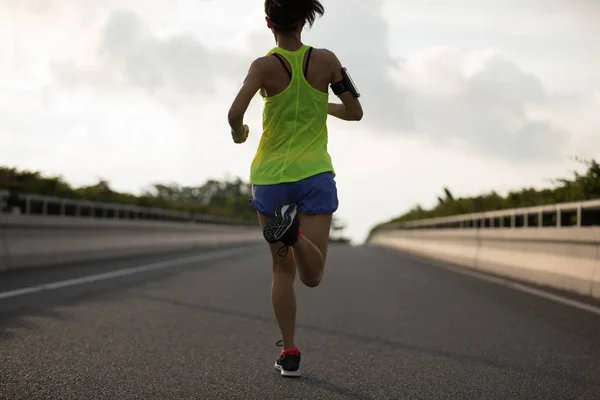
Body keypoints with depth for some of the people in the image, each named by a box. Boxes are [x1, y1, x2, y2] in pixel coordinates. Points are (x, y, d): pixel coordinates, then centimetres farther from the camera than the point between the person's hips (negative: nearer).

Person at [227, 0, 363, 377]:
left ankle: (289, 354, 14)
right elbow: (354, 112, 5)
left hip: (270, 177, 1)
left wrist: (239, 133, 0)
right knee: (312, 276, -4)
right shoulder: (326, 60, -2)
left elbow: (235, 113, -22)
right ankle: (295, 231, -34)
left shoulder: (265, 66, -8)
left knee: (283, 268, 15)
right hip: (315, 175, 0)